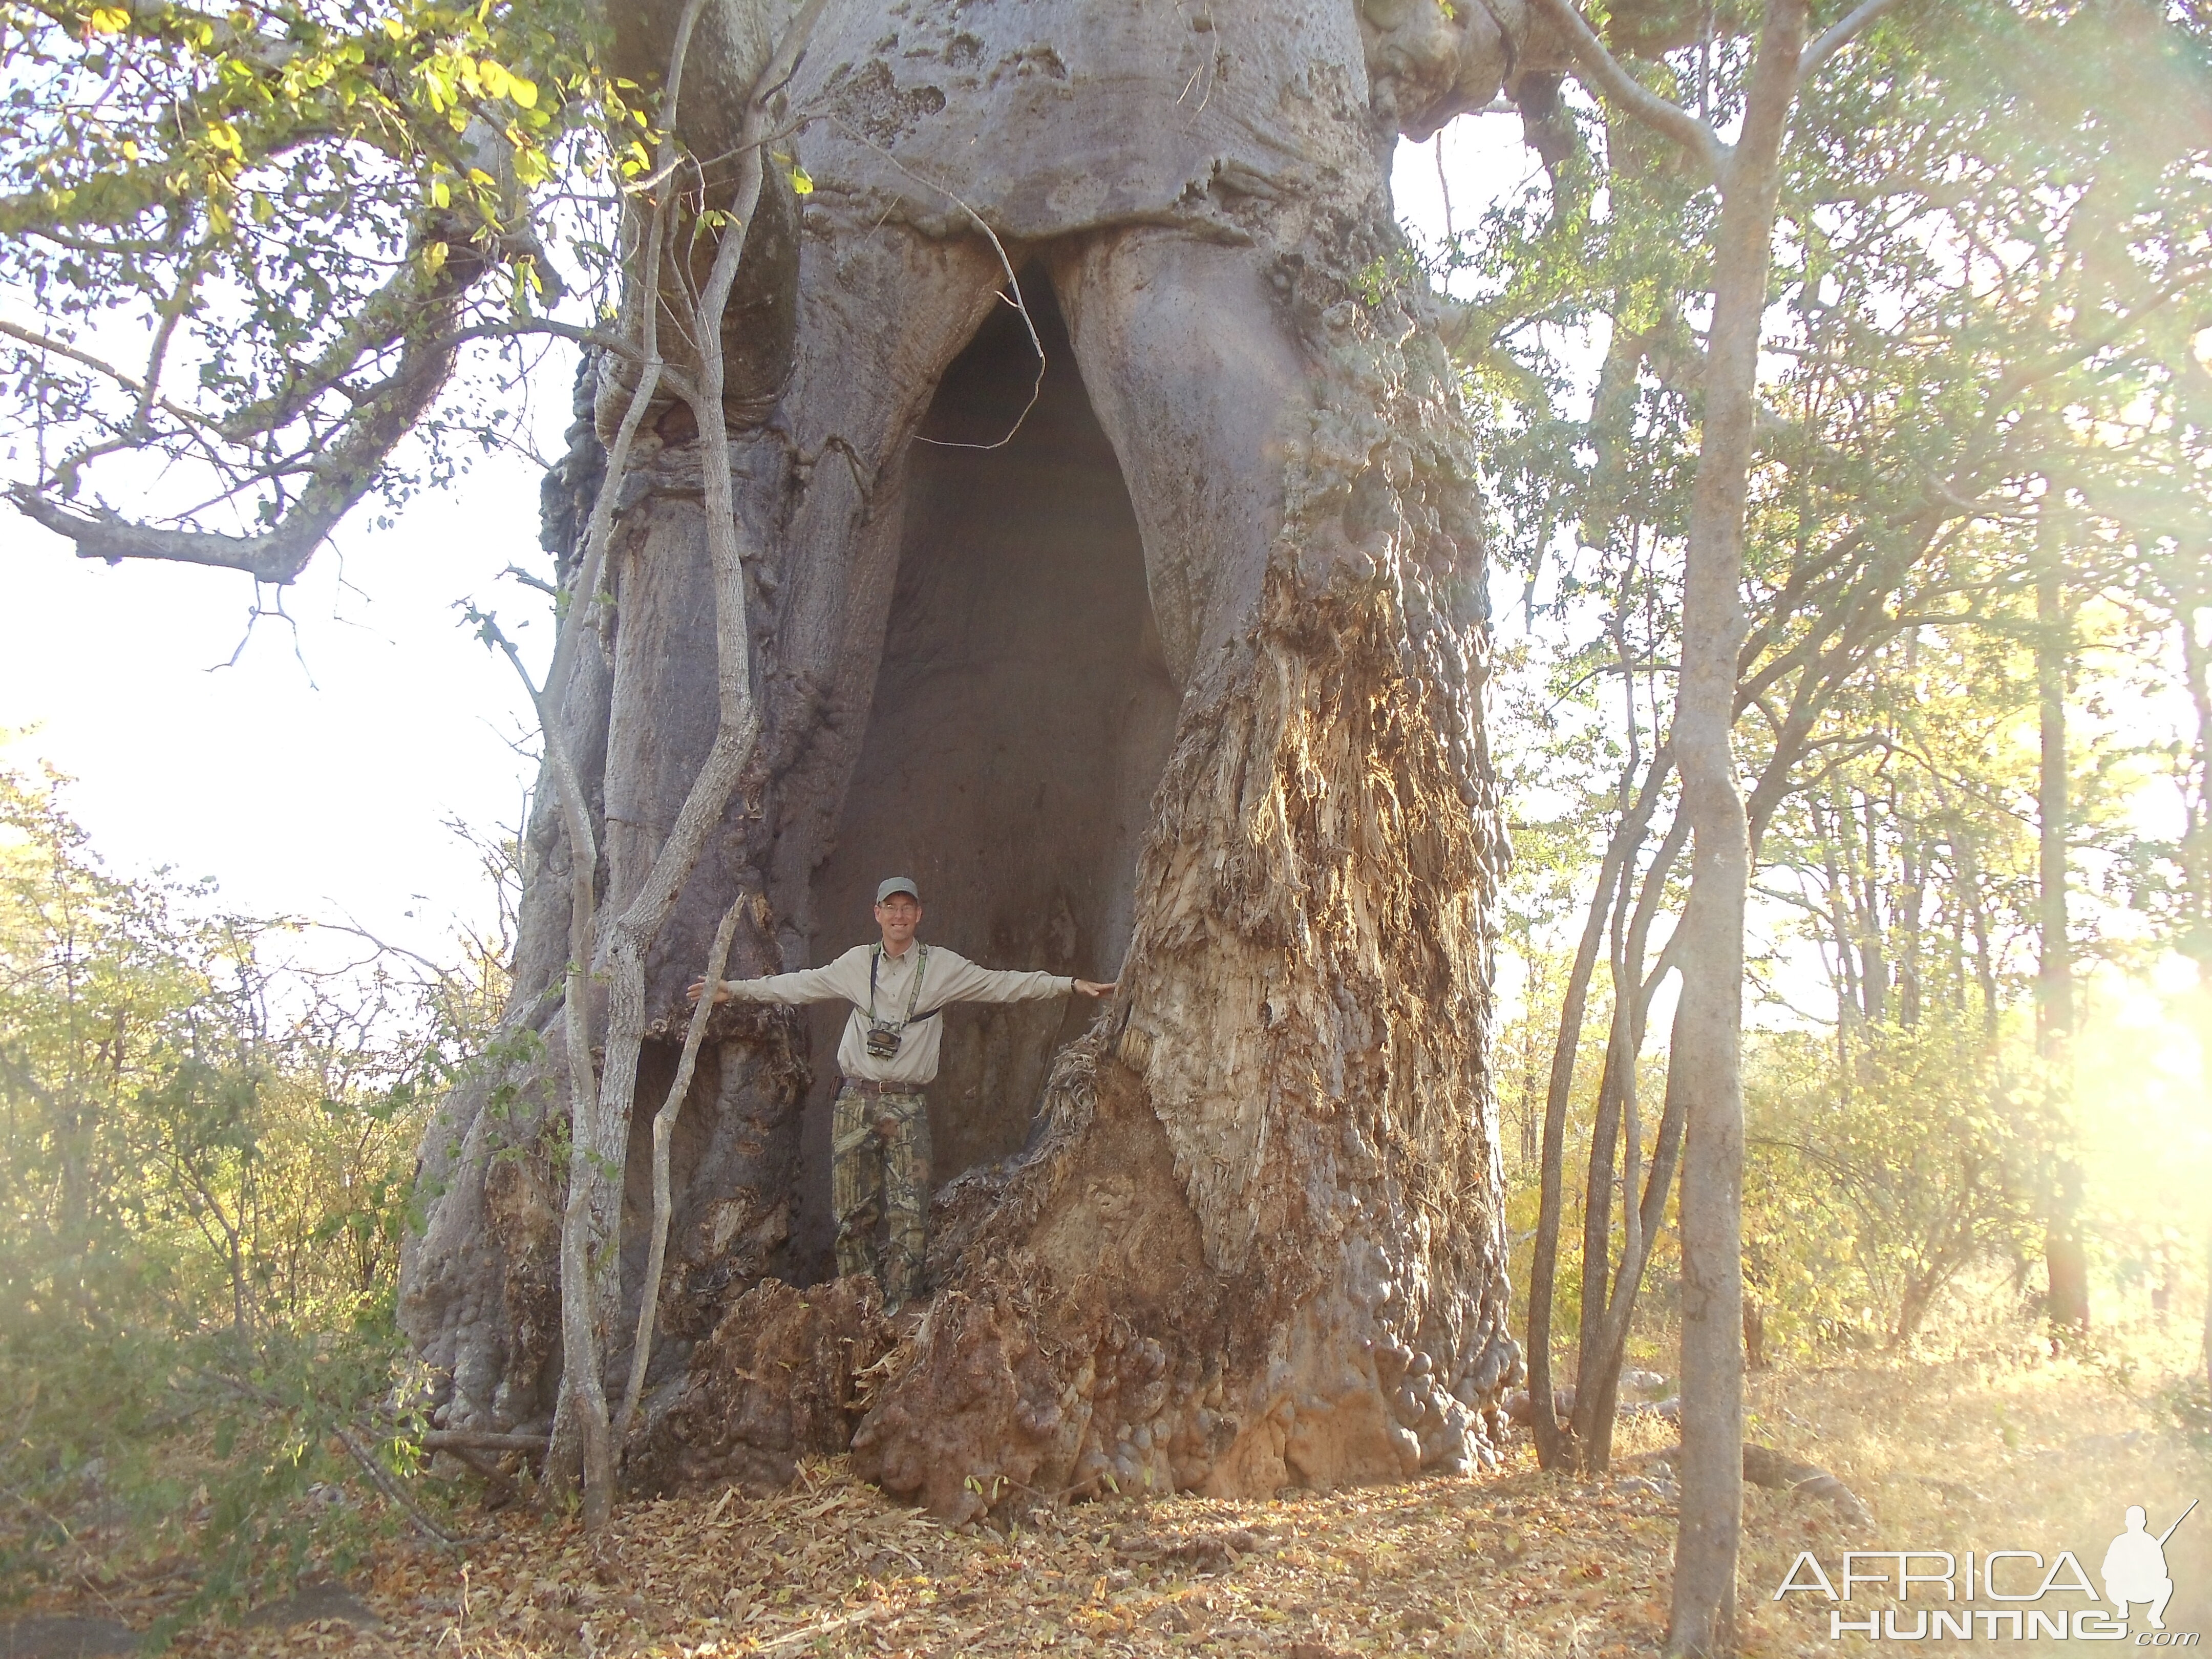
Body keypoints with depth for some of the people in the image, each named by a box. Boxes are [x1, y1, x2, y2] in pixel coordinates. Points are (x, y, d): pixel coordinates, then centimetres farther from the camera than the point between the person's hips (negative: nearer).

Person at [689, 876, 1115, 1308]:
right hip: (856, 1101, 1)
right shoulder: (857, 963, 9)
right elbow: (799, 986, 16)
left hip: (906, 1106, -1)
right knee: (854, 1214, 0)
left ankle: (897, 1313, -5)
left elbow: (1004, 985, 3)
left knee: (910, 1217, -10)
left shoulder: (943, 967, 5)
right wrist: (734, 989, 16)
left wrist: (1071, 984, -3)